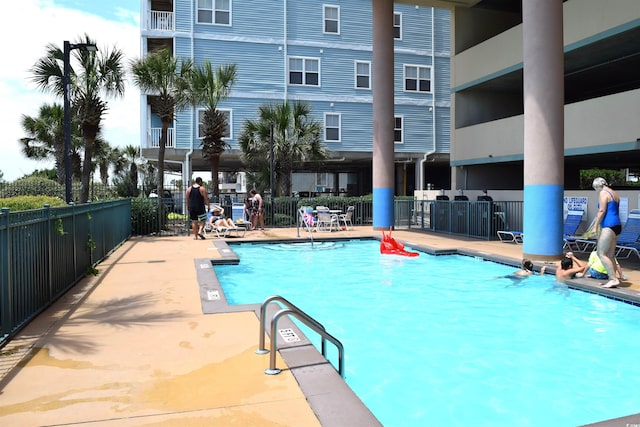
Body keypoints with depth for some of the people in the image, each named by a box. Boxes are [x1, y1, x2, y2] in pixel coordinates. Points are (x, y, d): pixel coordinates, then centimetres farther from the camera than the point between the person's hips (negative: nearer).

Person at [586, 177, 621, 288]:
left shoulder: (603, 193, -6)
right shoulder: (615, 194, 20)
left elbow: (602, 211, -14)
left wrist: (595, 226, -12)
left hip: (608, 226, -10)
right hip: (617, 225, 10)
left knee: (601, 253, -9)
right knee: (610, 255, 10)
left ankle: (614, 279, -13)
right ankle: (612, 279, 10)